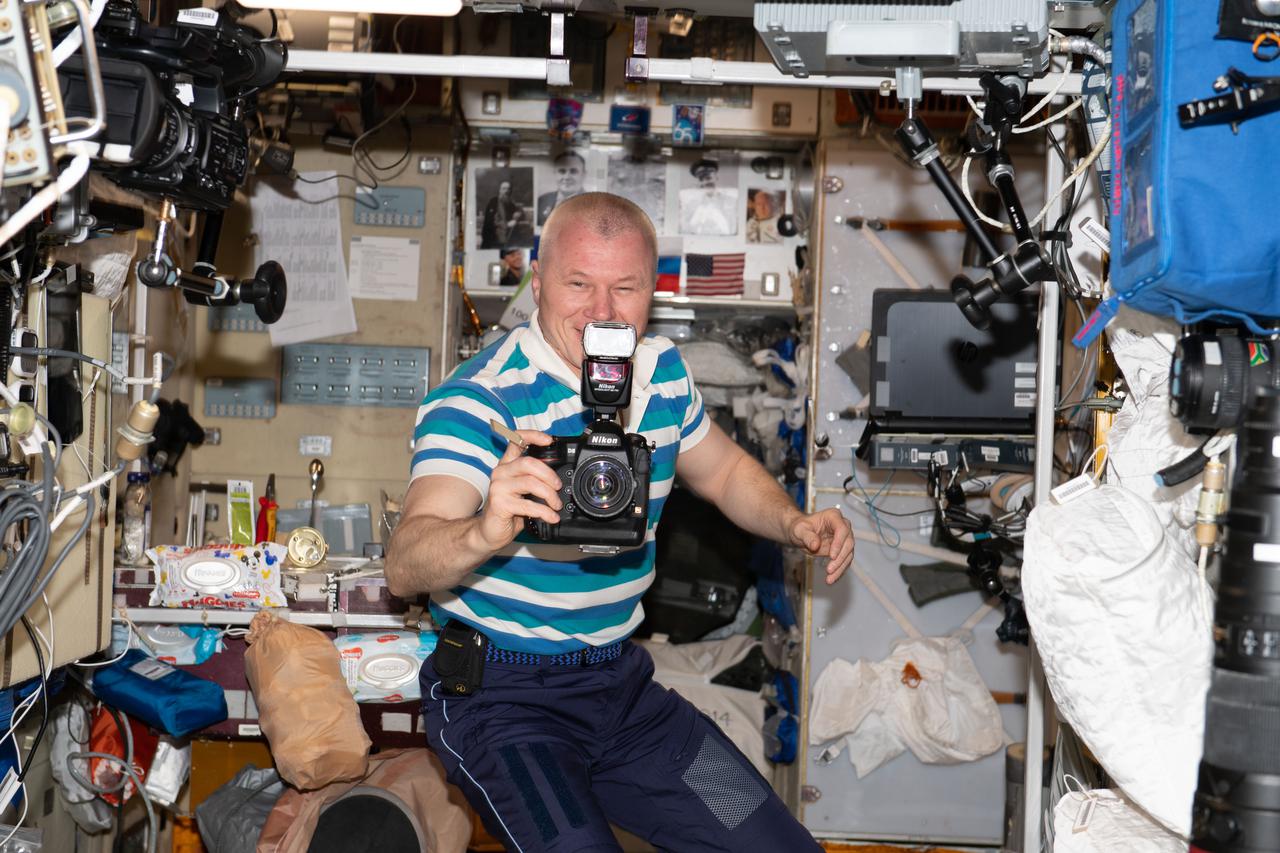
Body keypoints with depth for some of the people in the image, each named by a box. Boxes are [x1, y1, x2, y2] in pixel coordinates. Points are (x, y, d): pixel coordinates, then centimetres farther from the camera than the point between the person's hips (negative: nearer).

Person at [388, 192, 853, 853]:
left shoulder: (663, 373, 4)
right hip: (502, 696, -6)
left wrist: (794, 524, 3)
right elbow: (403, 569, -30)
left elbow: (724, 471, 23)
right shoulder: (479, 400, -17)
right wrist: (486, 533, -52)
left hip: (622, 682, 6)